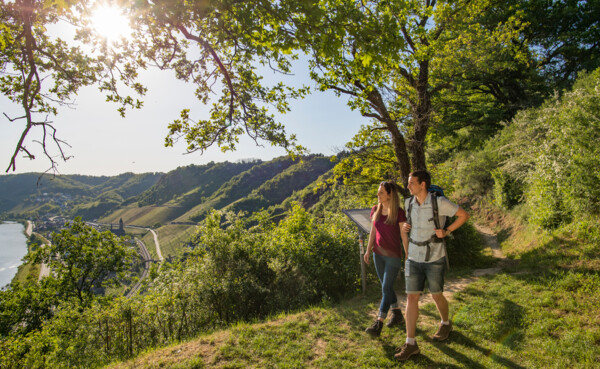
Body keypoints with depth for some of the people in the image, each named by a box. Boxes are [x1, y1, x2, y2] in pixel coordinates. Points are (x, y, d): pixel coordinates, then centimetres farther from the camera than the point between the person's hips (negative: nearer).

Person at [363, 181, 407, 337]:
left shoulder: (398, 212, -13)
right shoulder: (375, 210, 2)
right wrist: (368, 250, 3)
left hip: (393, 256, -6)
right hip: (378, 254, 6)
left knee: (386, 289, -3)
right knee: (387, 287, 15)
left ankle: (378, 324, 2)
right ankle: (397, 315, 33)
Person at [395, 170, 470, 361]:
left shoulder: (440, 202, -17)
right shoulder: (408, 203, 0)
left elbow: (464, 215, -4)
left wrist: (447, 232, -11)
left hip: (434, 259, -4)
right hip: (414, 259, 4)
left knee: (436, 295, 14)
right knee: (411, 297, -1)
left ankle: (445, 324, 47)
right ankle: (410, 344, 5)